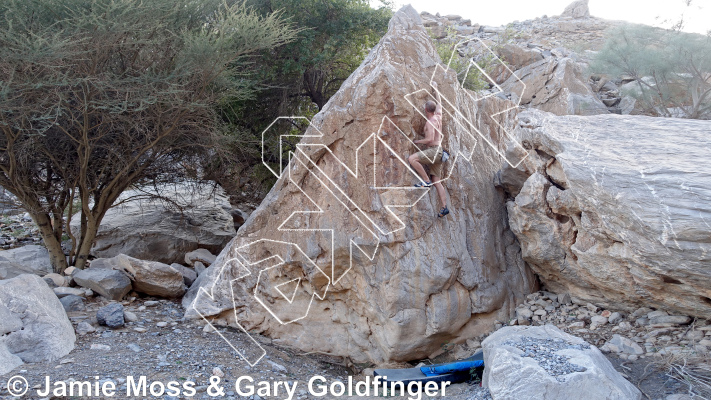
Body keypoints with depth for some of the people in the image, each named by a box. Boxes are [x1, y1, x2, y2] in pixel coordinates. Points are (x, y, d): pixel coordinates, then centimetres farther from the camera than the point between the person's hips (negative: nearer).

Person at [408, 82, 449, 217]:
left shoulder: (430, 122, -12)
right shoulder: (438, 116, 13)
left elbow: (430, 139, -21)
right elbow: (439, 103, 30)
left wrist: (417, 141, -6)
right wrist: (435, 88, 39)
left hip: (433, 150, -9)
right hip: (437, 153, 9)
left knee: (412, 159, -22)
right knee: (437, 181, 5)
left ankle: (426, 181, -20)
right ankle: (444, 207, -2)